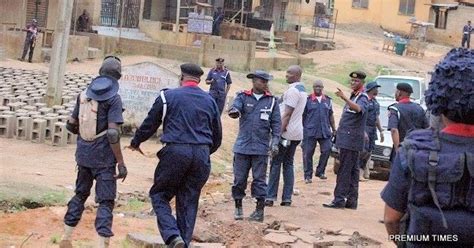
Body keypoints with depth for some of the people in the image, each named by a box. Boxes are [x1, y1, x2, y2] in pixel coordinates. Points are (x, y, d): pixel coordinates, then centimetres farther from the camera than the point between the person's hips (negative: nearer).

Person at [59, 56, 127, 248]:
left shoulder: (84, 94, 5)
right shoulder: (114, 99, -12)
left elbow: (71, 125, 10)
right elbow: (112, 133, -19)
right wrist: (121, 163, -15)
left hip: (84, 153, 5)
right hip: (103, 156, -5)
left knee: (80, 193, 21)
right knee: (106, 201, 1)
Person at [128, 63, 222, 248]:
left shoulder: (168, 96, 2)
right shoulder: (210, 101, 14)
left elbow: (149, 124, 9)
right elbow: (217, 137, 20)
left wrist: (135, 143, 27)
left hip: (175, 152, -3)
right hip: (201, 155, 4)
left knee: (159, 195, 9)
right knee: (188, 202, 12)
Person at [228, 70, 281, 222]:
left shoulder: (271, 101, 6)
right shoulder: (243, 97, 4)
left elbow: (276, 123, 4)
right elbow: (236, 107, -15)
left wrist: (275, 141, -7)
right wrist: (234, 111, -40)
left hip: (261, 147, 0)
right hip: (242, 145, 0)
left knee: (259, 179, 1)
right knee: (239, 178, 5)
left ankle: (260, 210, 8)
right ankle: (238, 207, 19)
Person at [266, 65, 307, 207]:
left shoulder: (293, 90, -15)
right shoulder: (302, 89, 16)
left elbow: (287, 114, -19)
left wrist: (280, 131, -19)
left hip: (286, 132, -9)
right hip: (296, 133, 9)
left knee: (276, 163, -3)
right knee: (288, 164, 11)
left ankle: (270, 197, -3)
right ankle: (287, 198, 10)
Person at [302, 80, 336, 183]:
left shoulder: (328, 100, 13)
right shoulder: (308, 100, 1)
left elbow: (331, 115, 18)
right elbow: (303, 115, 1)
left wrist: (334, 129, 16)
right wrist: (302, 128, -3)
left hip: (325, 131, 3)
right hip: (310, 131, -3)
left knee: (326, 150, -2)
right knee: (308, 153, -1)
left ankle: (320, 172, 17)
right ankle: (308, 175, 8)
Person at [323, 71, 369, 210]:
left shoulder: (362, 97, -10)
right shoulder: (353, 96, 19)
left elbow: (358, 108, -34)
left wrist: (344, 98, -47)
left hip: (351, 140, -10)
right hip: (348, 140, 10)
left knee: (344, 171, -10)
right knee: (353, 171, 11)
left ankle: (339, 199, -10)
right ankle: (351, 201, 14)